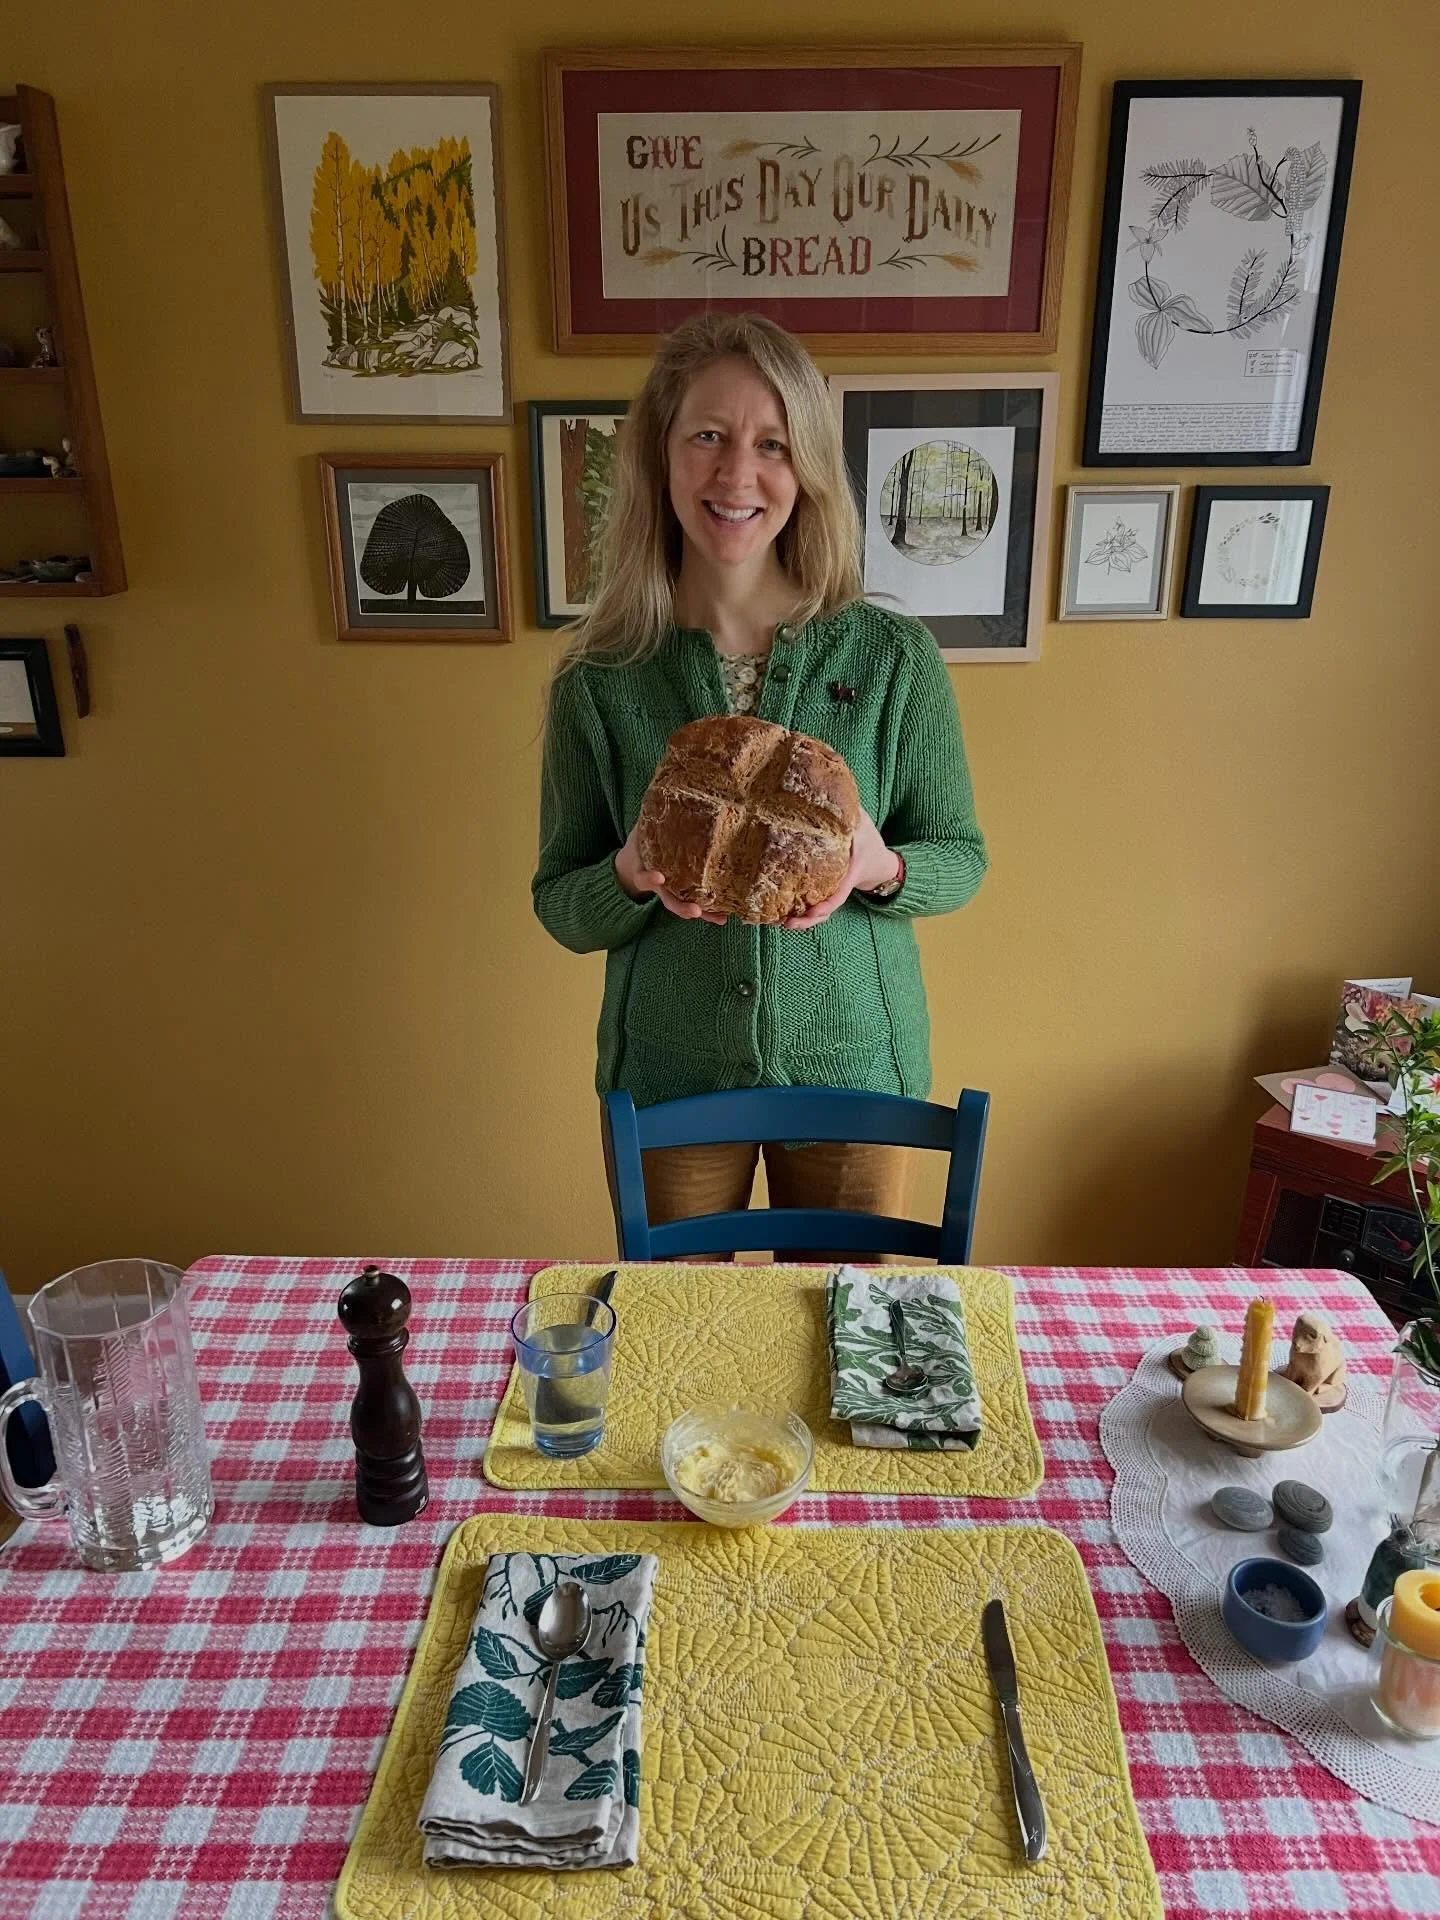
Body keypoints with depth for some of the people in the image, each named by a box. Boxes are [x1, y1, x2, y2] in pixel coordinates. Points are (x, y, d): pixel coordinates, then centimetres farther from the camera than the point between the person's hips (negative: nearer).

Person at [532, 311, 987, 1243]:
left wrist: (880, 869, -23)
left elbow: (962, 858, -2)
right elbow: (561, 909, -3)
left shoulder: (893, 656, -10)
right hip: (668, 1075, 1)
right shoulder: (599, 677, -9)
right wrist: (632, 877, -25)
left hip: (853, 1066, 0)